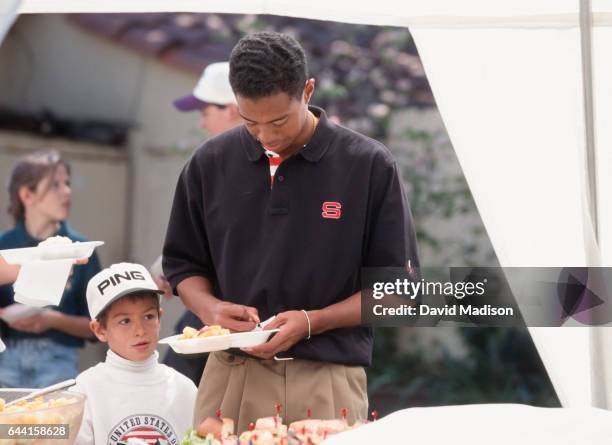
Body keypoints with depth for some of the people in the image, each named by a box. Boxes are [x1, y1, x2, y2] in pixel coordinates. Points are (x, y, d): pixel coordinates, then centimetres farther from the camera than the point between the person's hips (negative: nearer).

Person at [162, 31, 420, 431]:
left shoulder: (369, 166, -4)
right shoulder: (211, 163, 5)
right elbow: (183, 264, 15)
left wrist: (312, 322, -13)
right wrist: (209, 307, -6)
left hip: (329, 380, -2)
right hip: (231, 375, 2)